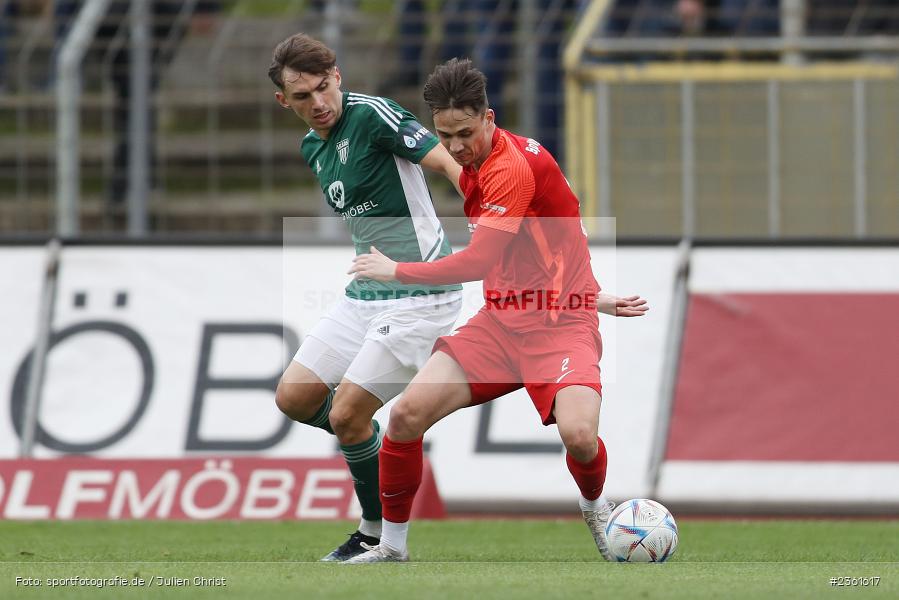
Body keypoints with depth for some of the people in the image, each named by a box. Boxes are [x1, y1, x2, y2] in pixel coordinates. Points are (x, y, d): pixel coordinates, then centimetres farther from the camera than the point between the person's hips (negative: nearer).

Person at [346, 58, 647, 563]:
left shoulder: (514, 168, -20)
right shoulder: (471, 166, 9)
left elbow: (477, 262, -23)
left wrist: (395, 271, -11)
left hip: (559, 322, -7)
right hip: (502, 320, 7)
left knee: (579, 434, -30)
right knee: (408, 413, -11)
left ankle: (595, 507, 6)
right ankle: (393, 544, 7)